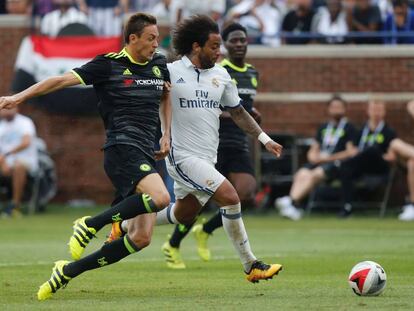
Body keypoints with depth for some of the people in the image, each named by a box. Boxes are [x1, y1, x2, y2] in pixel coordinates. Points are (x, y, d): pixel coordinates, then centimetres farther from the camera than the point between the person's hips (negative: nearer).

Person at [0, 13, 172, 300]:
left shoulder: (159, 64, 16)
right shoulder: (109, 64, -2)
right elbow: (63, 79, -4)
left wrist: (167, 135, 24)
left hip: (146, 156, 7)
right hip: (122, 147, -7)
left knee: (142, 238, -4)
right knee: (161, 197, -34)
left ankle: (68, 271, 7)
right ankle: (91, 225, -16)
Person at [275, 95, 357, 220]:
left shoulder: (349, 128, 7)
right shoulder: (323, 128, 25)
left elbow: (351, 152, -3)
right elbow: (313, 151, 26)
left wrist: (328, 158, -7)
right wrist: (313, 156, 1)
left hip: (336, 163, -5)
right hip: (318, 162, 5)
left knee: (314, 175, -33)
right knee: (301, 174, -28)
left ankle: (292, 201, -46)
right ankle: (293, 206, -46)